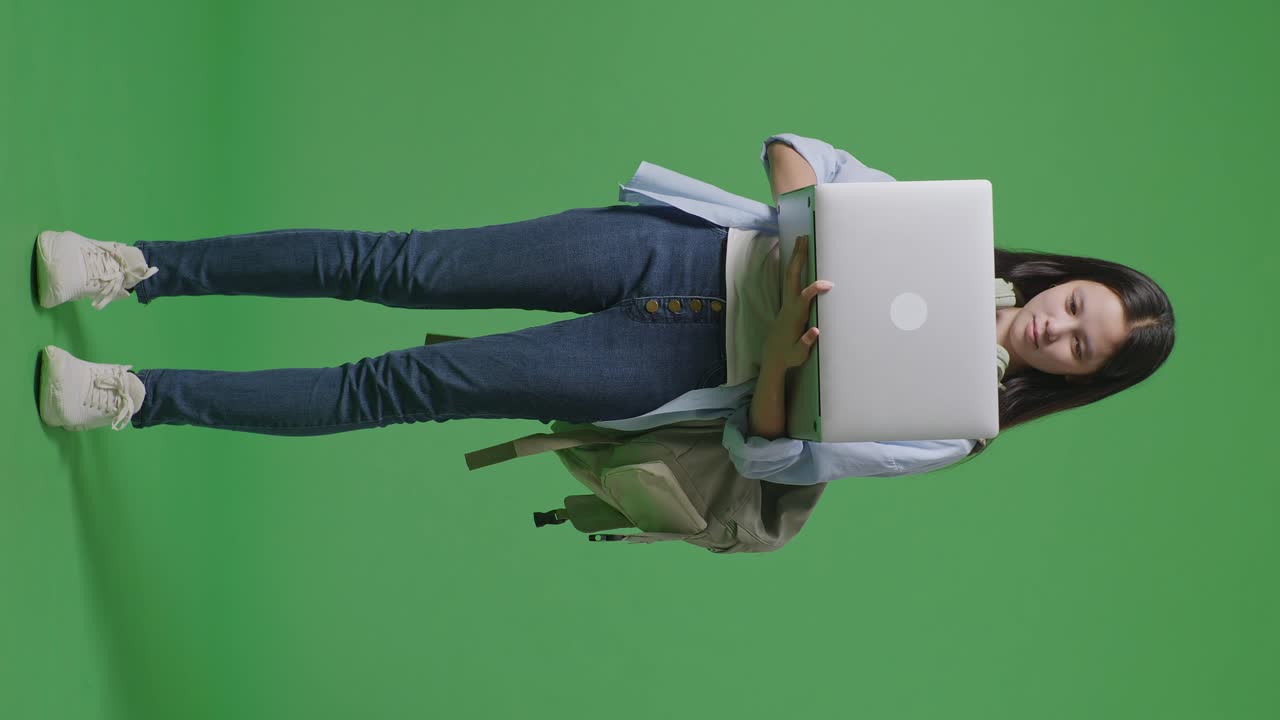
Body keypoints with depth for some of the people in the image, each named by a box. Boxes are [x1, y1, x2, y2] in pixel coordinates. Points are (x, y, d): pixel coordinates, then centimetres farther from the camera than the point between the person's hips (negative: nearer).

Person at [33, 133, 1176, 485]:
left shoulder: (950, 431, -1)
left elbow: (765, 456, -5)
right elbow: (789, 149, 4)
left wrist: (782, 362, -24)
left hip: (689, 365, -2)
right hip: (687, 249, 2)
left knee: (416, 384, -12)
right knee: (402, 267, -11)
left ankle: (145, 398, -6)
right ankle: (146, 268, -3)